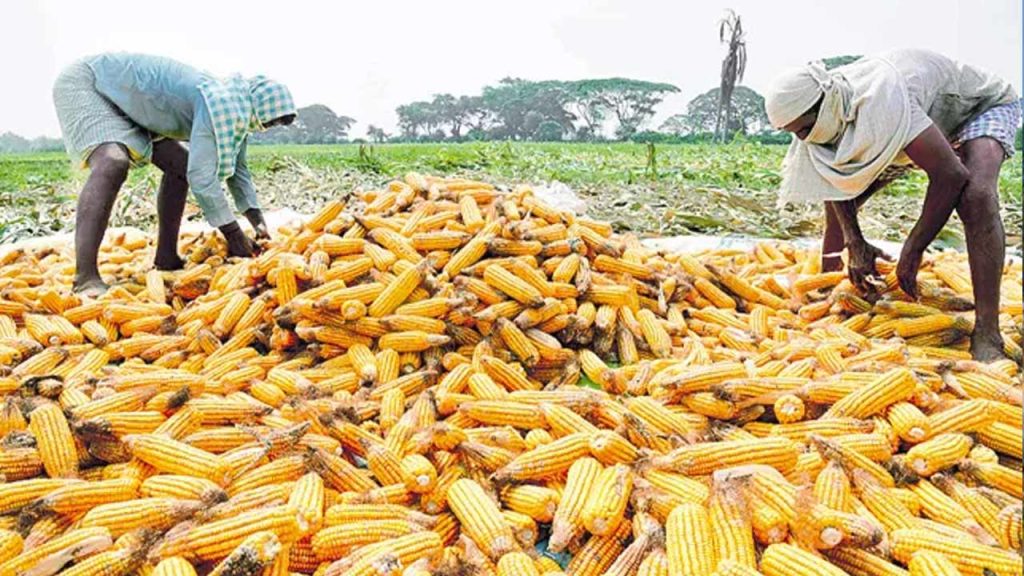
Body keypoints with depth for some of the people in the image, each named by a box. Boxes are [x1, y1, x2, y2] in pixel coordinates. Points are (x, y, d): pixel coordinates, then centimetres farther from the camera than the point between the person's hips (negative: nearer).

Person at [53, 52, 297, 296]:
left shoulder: (234, 105, -2)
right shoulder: (219, 103, -32)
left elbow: (236, 167, 8)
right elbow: (201, 175, -35)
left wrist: (259, 224, 1)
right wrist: (234, 234, -26)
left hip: (124, 100, 10)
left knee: (180, 165, 5)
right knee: (112, 164, -32)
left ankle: (166, 258, 8)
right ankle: (85, 278, -38)